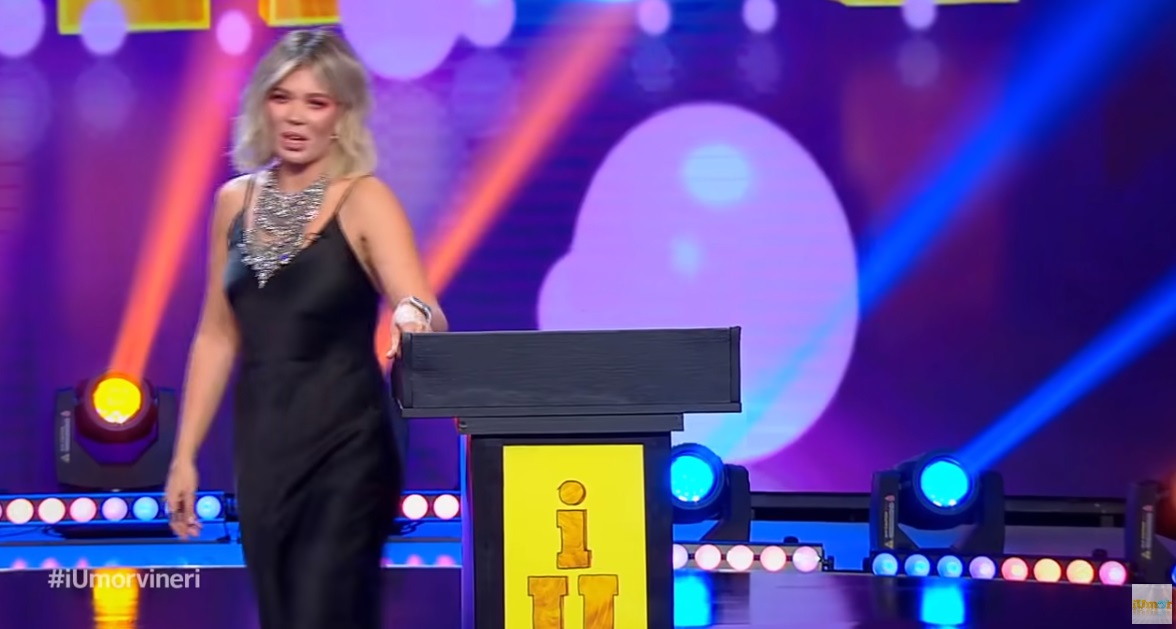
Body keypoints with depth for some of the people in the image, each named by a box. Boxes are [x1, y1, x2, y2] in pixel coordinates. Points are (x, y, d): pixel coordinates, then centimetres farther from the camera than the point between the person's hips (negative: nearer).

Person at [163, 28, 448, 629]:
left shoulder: (364, 201, -7)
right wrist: (185, 453, 11)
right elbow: (217, 335, 13)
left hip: (345, 446, -5)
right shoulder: (235, 200, 8)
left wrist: (415, 314, -43)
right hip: (262, 445, 5)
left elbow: (427, 317, -19)